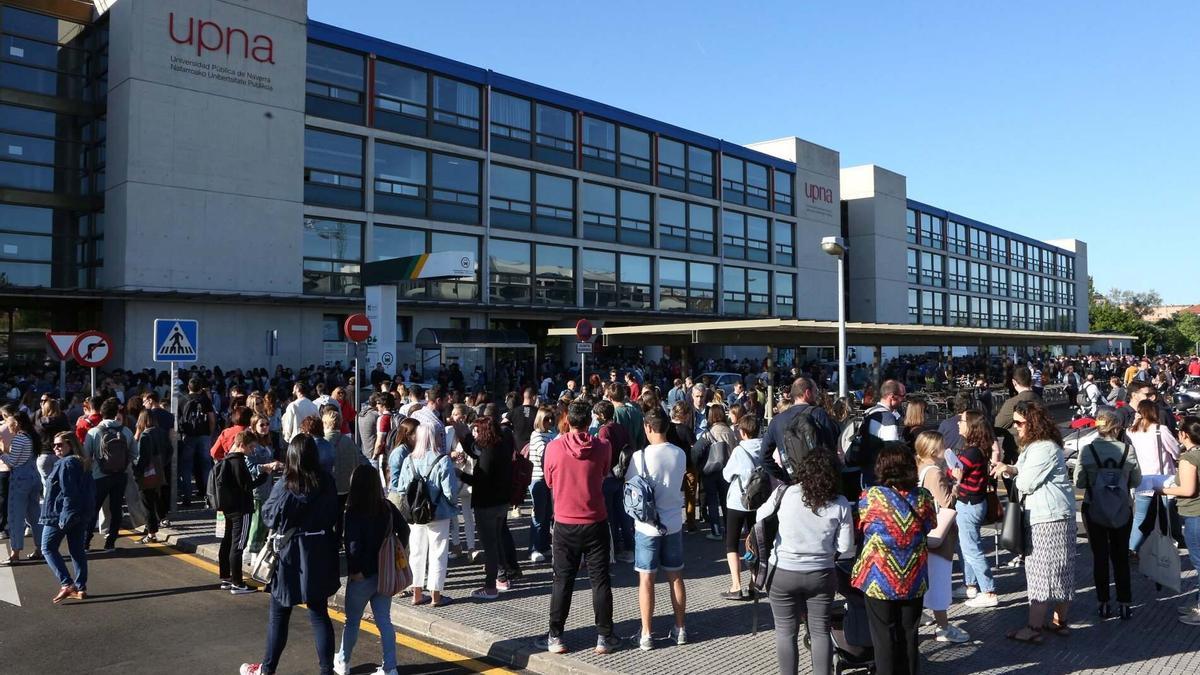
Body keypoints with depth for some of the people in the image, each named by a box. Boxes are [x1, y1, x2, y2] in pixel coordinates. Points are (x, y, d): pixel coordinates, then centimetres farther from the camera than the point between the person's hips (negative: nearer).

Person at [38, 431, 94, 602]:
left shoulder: (66, 464, -15)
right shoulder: (83, 463, 11)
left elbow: (68, 492, -21)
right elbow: (91, 490, 14)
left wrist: (65, 516, -21)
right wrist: (88, 511, 16)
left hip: (59, 515, -8)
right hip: (82, 515, 8)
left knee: (48, 548, 4)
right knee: (78, 551, 11)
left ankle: (66, 584, -6)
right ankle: (81, 588, 13)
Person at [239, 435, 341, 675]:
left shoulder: (285, 486, -17)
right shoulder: (327, 483, -7)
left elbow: (269, 516, -4)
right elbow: (333, 516, 4)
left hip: (291, 557, -3)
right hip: (320, 556, 3)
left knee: (279, 615, 14)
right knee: (319, 614, 11)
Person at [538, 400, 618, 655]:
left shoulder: (553, 447, -10)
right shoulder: (602, 447, -8)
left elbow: (549, 482, 5)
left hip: (565, 524, 0)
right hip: (595, 524, 0)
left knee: (562, 582, 10)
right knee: (600, 581, 8)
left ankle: (555, 637, 14)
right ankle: (604, 637, 13)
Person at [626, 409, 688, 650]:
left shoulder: (641, 456, -15)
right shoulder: (680, 454, -2)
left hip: (647, 526, -4)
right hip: (674, 523, 4)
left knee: (646, 579, 4)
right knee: (676, 577, 14)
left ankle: (646, 635, 9)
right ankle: (680, 629, 23)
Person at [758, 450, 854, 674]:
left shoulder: (784, 493, -12)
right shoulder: (840, 504, -8)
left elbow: (760, 516, 6)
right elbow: (845, 549, -5)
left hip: (783, 574, -1)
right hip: (821, 575, 1)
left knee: (786, 632, 13)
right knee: (821, 632, 16)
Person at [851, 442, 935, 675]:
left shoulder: (870, 496, -15)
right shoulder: (923, 497, -6)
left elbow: (861, 527, -1)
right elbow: (929, 529, 8)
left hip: (881, 579, -3)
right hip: (914, 580, 3)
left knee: (884, 637, 9)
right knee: (908, 635, 16)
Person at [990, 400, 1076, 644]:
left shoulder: (1044, 449, -19)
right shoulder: (1035, 445, 15)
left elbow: (1026, 483, -19)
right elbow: (1025, 475, 16)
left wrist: (1010, 471, -1)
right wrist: (1009, 469, -3)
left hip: (1049, 517, -11)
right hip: (1050, 514, 11)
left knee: (1042, 569, -7)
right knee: (1059, 569, 15)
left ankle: (1034, 628, -3)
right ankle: (1060, 621, 23)